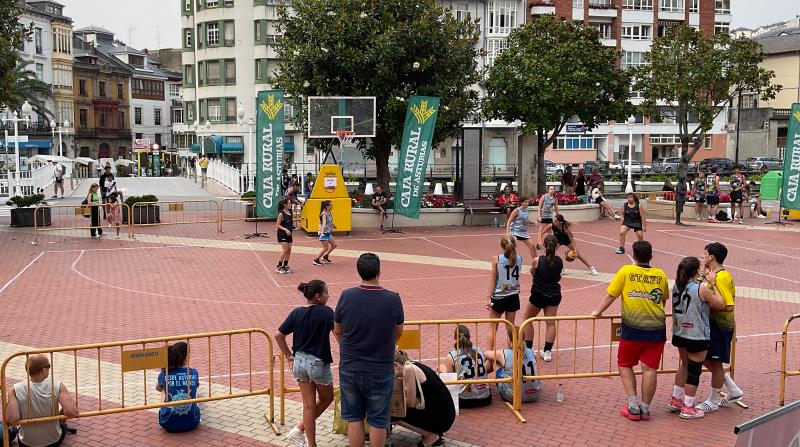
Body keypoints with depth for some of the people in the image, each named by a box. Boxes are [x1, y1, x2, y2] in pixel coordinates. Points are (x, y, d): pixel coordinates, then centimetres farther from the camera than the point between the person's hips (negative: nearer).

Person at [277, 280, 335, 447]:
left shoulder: (296, 313, 1)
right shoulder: (326, 312, -13)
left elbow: (279, 335, 3)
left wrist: (288, 355, 12)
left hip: (299, 362, 5)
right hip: (318, 363, -5)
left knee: (309, 405, 13)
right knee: (326, 399, 19)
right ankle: (299, 429, 14)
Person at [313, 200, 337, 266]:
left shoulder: (330, 213, 6)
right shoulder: (324, 214, -20)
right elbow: (324, 223, -35)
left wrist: (334, 226, 45)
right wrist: (322, 232, -47)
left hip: (328, 232, 9)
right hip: (324, 233, -9)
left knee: (334, 245, 13)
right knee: (326, 248, -6)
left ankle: (325, 257, 27)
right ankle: (316, 260, 6)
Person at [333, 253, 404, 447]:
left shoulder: (346, 296, -11)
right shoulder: (393, 299, -14)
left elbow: (337, 331, 2)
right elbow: (398, 333, 2)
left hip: (349, 368, 2)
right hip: (381, 371, -1)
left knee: (354, 418, 15)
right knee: (378, 420, 12)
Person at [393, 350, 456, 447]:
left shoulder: (408, 369, -15)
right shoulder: (413, 366, 12)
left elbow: (410, 403, -12)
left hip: (441, 417, -9)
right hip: (443, 412, 9)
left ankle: (431, 435, 2)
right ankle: (434, 432, 15)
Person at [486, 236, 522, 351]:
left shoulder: (496, 259, -10)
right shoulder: (519, 259, -2)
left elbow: (493, 279, -10)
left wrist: (489, 297, -7)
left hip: (498, 297, -3)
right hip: (513, 296, 3)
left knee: (493, 327, 7)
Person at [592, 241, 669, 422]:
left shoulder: (626, 271, -2)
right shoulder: (661, 275, 6)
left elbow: (610, 295, 0)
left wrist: (598, 312, 15)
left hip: (632, 328, -2)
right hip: (656, 329, 2)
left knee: (625, 365, 13)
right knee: (649, 369, 4)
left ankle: (633, 406, 7)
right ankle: (645, 408, 10)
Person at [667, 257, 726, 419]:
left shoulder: (677, 286, 0)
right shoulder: (701, 289, -18)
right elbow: (720, 305, -7)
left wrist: (699, 280, 16)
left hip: (680, 333, 7)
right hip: (697, 336, -7)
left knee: (684, 365, 24)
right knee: (694, 370, 4)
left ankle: (676, 399, 33)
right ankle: (688, 408, 11)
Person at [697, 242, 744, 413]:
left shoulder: (721, 278, -22)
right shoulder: (721, 275, 8)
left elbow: (728, 306, -26)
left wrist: (712, 284, -22)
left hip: (720, 326, -10)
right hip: (713, 323, 10)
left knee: (715, 362, 4)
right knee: (707, 360, 18)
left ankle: (713, 401, 19)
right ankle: (733, 390, 28)